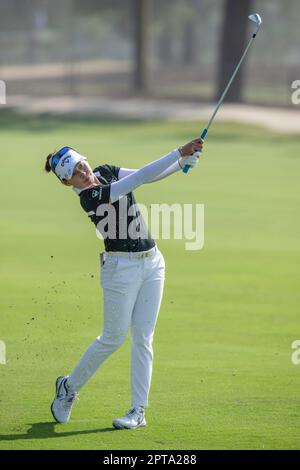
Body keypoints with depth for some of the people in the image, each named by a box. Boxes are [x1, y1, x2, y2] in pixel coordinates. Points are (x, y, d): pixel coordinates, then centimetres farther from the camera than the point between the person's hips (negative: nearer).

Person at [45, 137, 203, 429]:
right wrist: (180, 152, -27)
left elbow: (149, 176, 2)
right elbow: (141, 177, -26)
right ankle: (69, 387, 23)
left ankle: (138, 411, 3)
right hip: (121, 267, -7)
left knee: (142, 338, 3)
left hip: (151, 263, 7)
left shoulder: (106, 172, 3)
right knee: (113, 338, 0)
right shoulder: (90, 197, -22)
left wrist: (184, 162, -15)